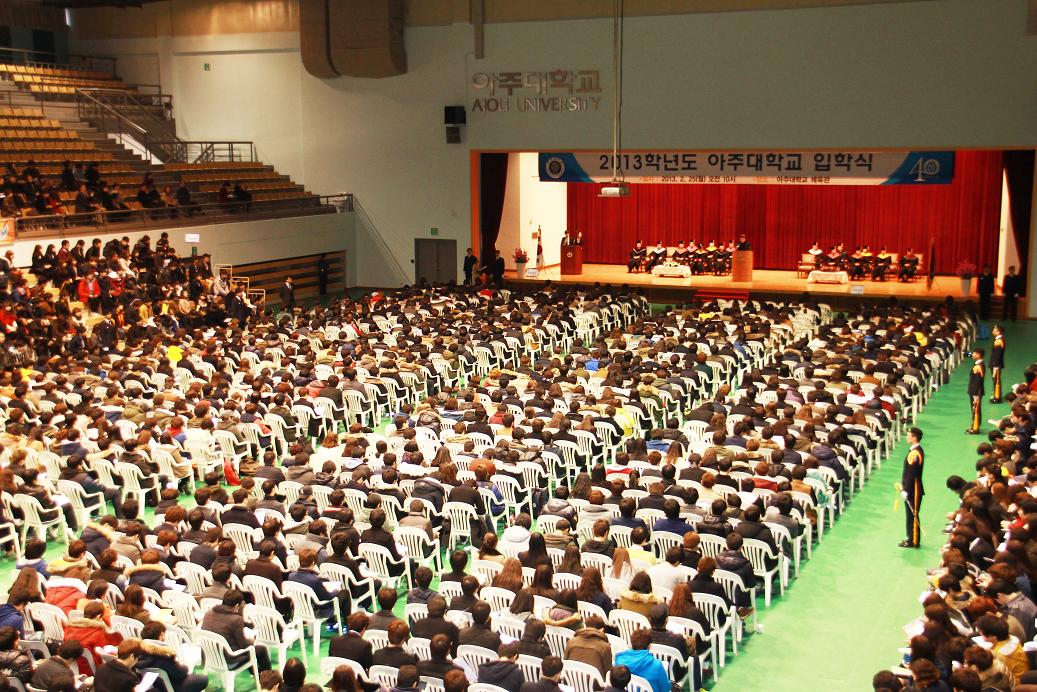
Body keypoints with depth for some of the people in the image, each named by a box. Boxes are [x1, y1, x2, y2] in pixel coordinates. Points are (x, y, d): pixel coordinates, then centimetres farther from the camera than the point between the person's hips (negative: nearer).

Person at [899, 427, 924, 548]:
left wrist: (906, 490, -20)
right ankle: (911, 538, 27)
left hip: (913, 490, -10)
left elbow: (911, 474, -24)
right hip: (911, 488, 10)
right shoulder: (917, 450, 9)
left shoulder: (915, 453, -23)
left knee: (912, 515, 0)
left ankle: (914, 541, 8)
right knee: (911, 514, 17)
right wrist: (903, 485, 19)